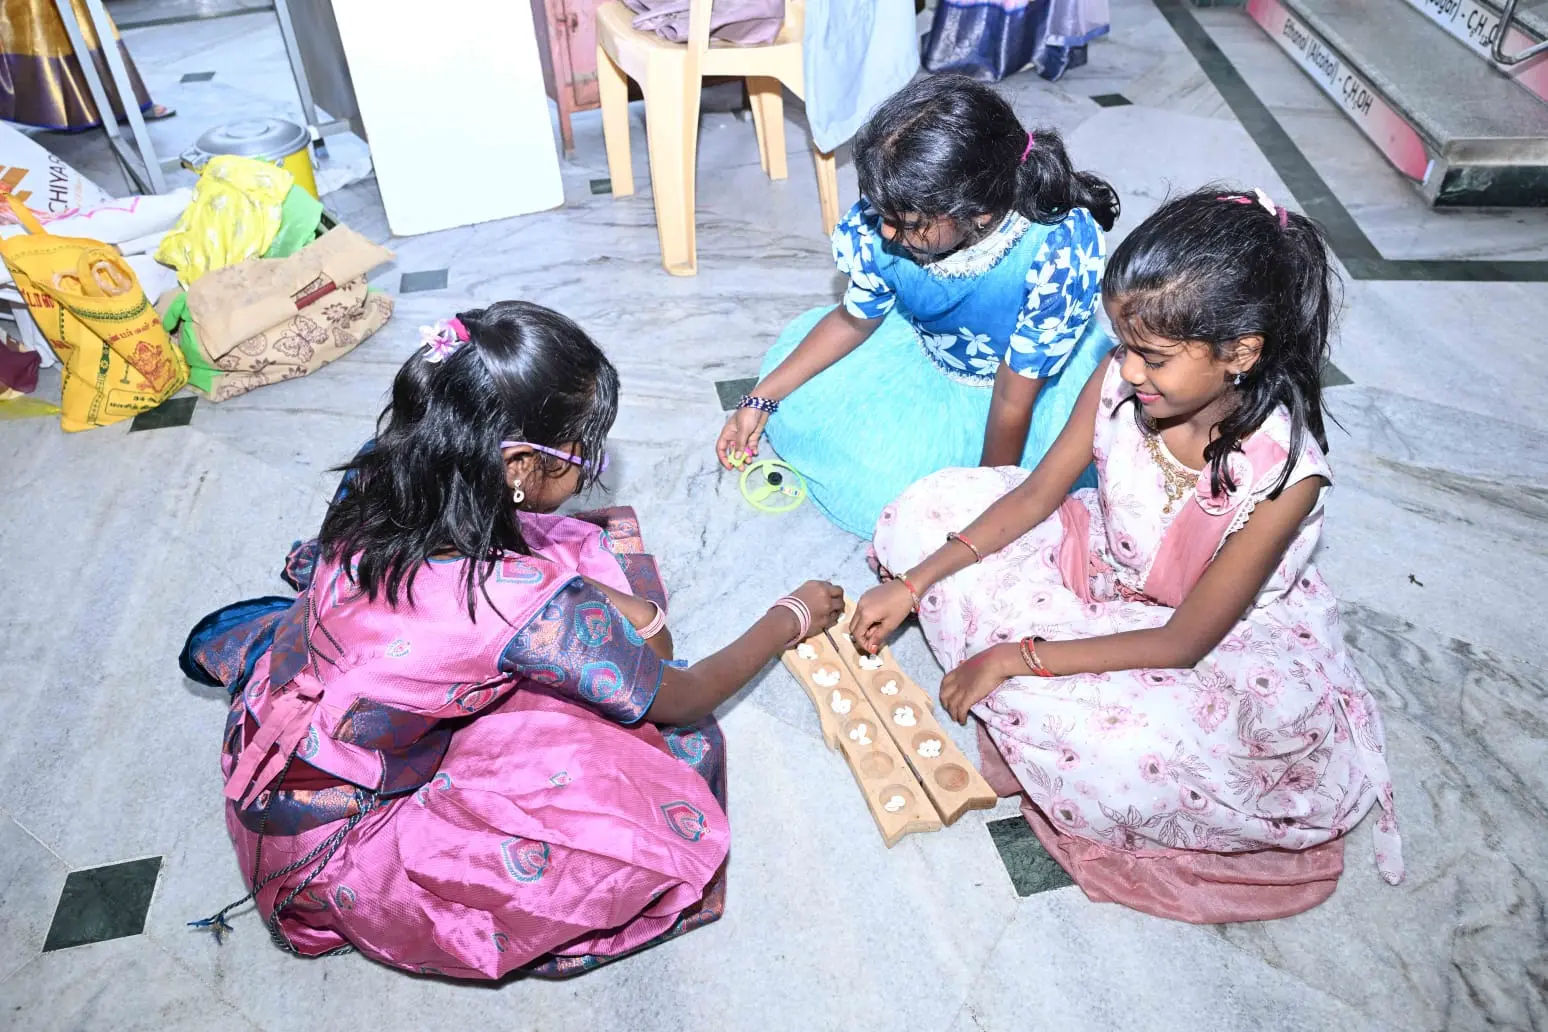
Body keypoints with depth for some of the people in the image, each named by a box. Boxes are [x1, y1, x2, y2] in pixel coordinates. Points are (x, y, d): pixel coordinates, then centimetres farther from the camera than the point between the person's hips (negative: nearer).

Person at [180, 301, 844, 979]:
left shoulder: (379, 477, -17)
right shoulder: (530, 606, -35)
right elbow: (682, 698, -16)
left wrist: (626, 608, -4)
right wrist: (790, 619, 1)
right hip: (330, 852, -6)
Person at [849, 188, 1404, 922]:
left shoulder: (1284, 472, -33)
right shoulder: (1123, 378, -21)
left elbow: (1183, 643, -25)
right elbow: (1038, 492, -6)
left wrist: (1017, 656, -26)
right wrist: (913, 584, -14)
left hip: (1224, 649, -5)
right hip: (1108, 571, 6)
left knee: (1113, 751, -37)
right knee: (929, 514, -7)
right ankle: (1039, 706, -7)